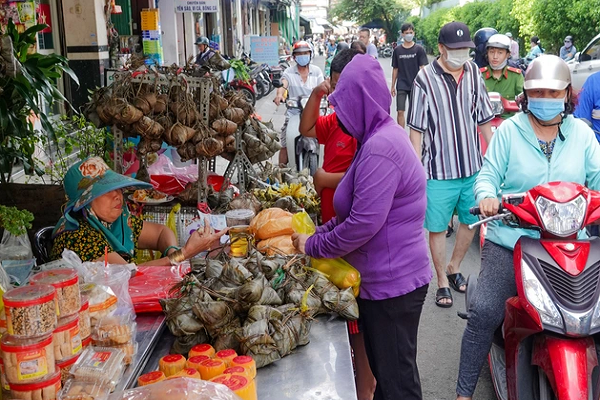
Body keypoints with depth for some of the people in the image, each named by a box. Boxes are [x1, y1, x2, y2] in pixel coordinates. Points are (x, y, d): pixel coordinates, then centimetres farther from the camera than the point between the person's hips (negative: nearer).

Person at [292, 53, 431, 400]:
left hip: (393, 282, -10)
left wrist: (313, 246, -12)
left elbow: (364, 224, -26)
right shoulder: (382, 136, 9)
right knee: (383, 366, 23)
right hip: (384, 277, 10)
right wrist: (320, 233, 7)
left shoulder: (380, 148, -24)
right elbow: (359, 211, 15)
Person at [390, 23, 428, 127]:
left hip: (414, 85, -1)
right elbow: (395, 69, 10)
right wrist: (393, 86, 9)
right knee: (400, 112, -5)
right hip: (401, 86, 1)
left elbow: (422, 68, -1)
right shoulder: (397, 50, 5)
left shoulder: (419, 49, 0)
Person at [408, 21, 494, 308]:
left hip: (474, 167, 5)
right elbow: (416, 129, -9)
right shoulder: (425, 79, -12)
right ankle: (443, 281, 24)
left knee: (471, 221, 18)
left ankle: (454, 268, 40)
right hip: (438, 170, -5)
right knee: (438, 228, 6)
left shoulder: (473, 72, 1)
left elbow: (485, 119, 9)